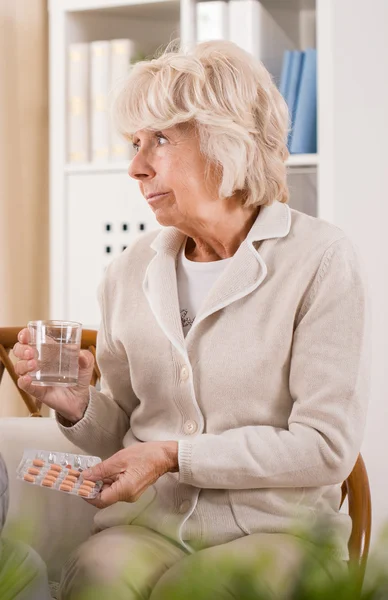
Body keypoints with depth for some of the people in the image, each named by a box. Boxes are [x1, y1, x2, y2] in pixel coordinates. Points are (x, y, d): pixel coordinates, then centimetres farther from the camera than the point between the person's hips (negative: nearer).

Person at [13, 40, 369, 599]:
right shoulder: (129, 271, 8)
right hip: (149, 521, 3)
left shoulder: (319, 259, -8)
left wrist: (175, 455, -15)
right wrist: (78, 406, -6)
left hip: (274, 528, -3)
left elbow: (326, 447, -12)